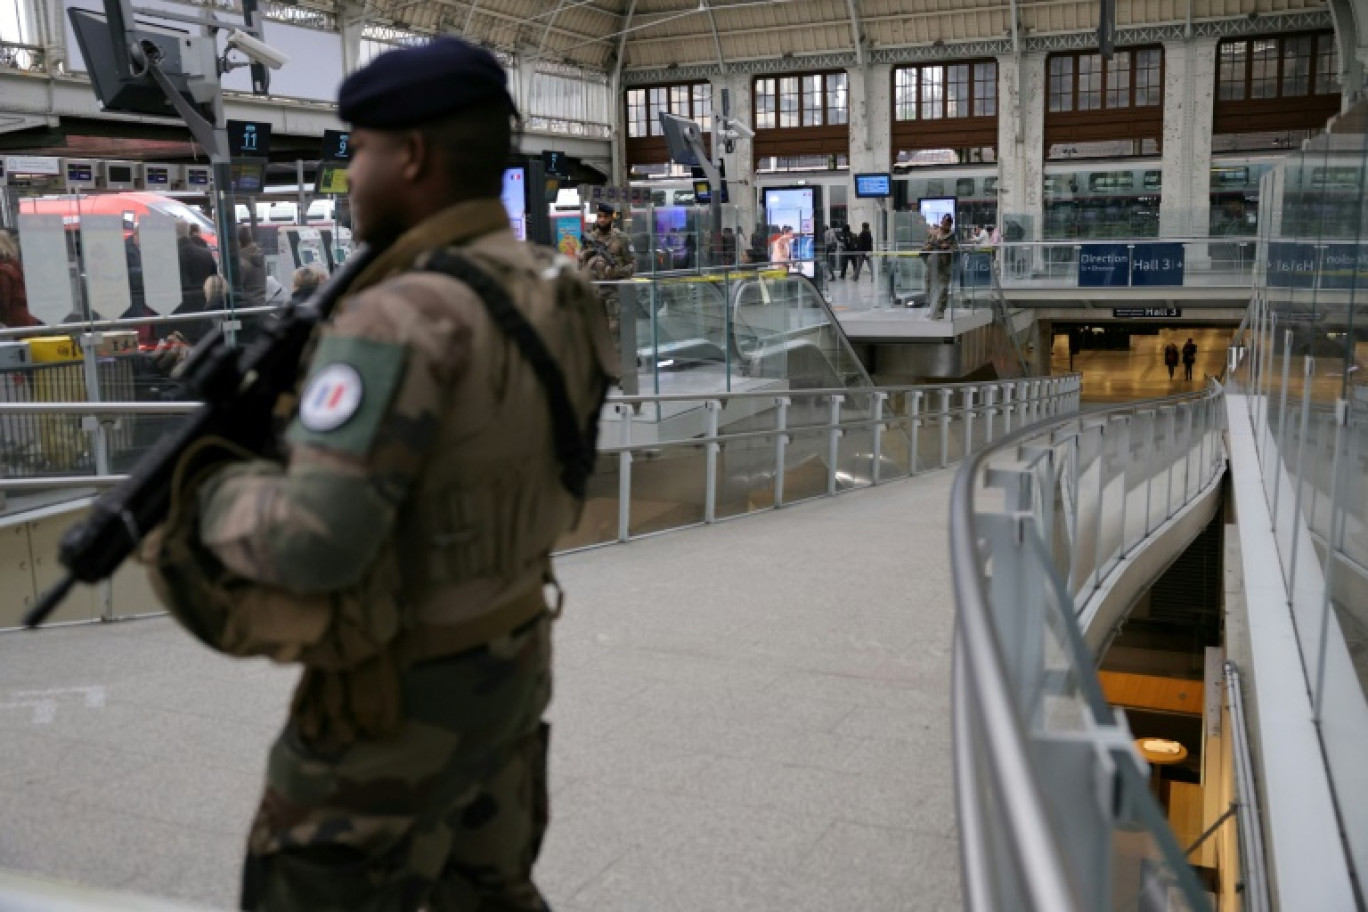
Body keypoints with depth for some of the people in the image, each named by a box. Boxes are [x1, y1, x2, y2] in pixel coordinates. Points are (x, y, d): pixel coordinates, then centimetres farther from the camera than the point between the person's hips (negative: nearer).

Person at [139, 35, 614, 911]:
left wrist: (215, 487, -11)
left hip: (402, 705, -8)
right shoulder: (551, 290, 0)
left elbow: (312, 543, -31)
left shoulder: (401, 321, -27)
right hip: (514, 661, 8)